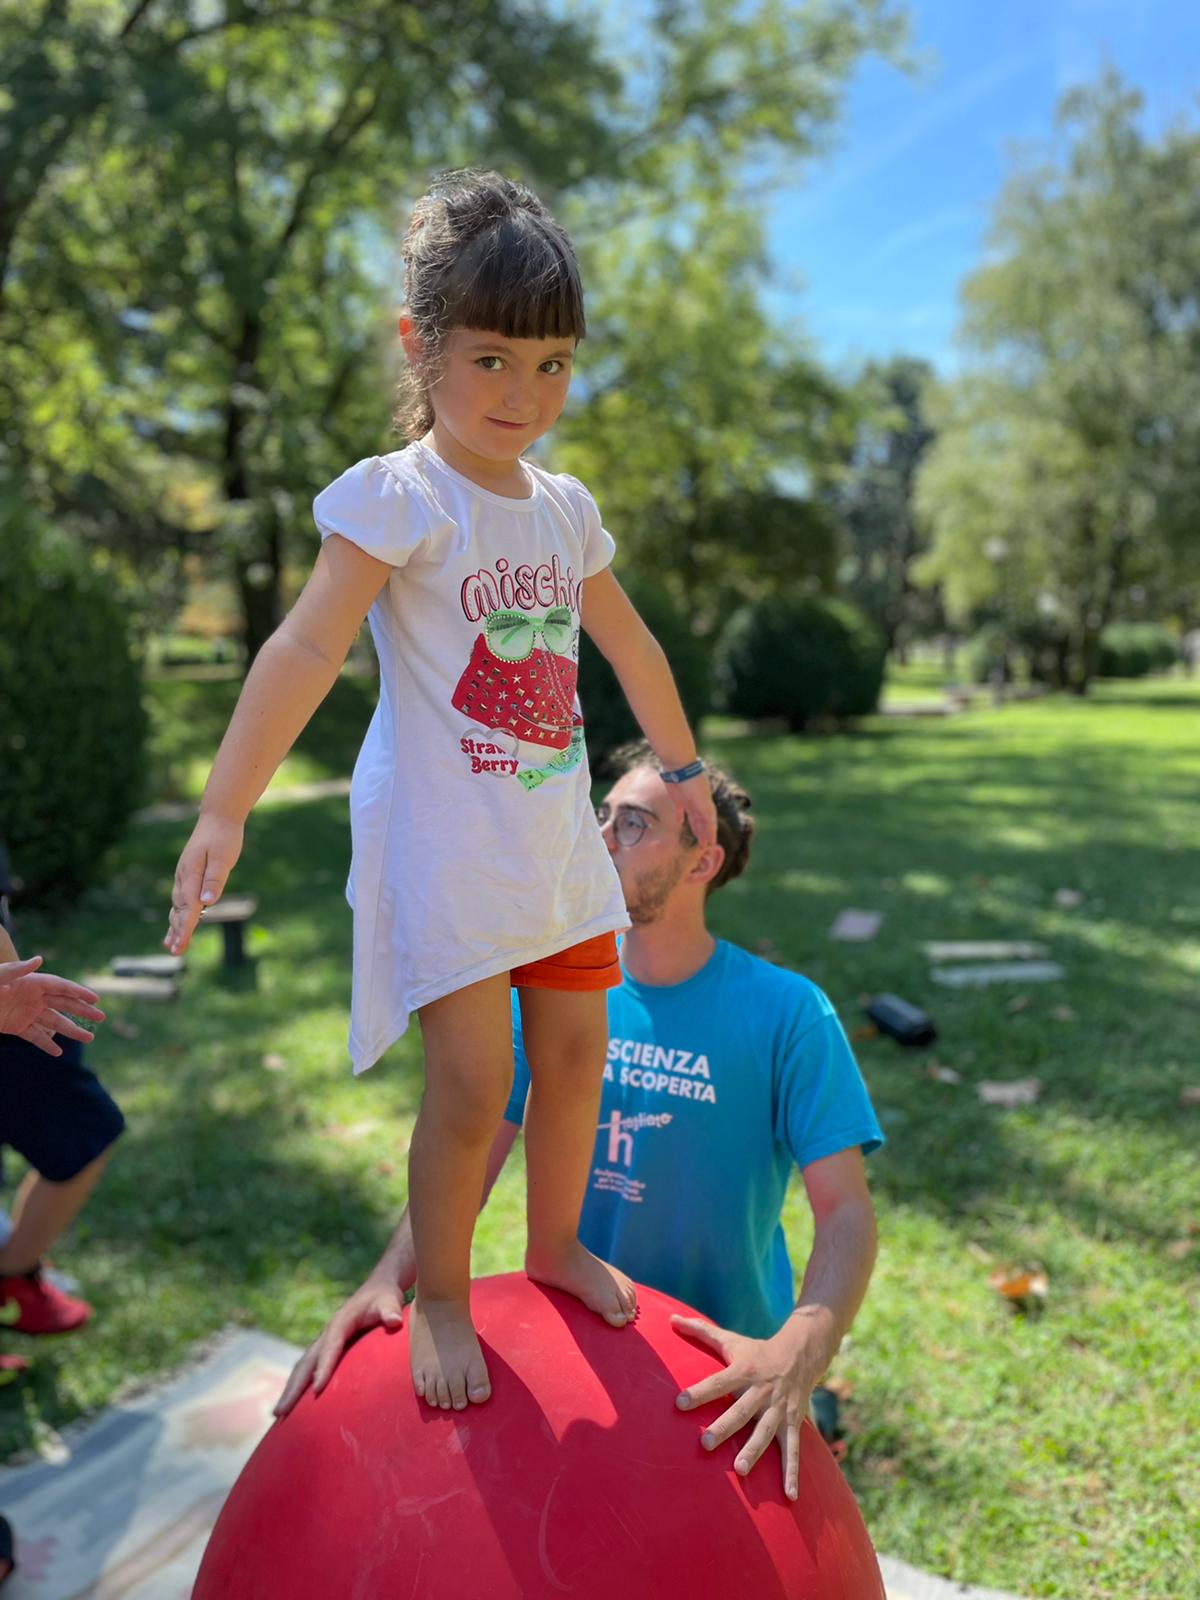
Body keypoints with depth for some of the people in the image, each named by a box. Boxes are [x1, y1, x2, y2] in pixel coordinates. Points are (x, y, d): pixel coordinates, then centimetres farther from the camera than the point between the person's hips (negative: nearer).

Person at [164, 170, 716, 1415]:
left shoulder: (562, 506, 10)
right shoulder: (397, 497, -11)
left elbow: (629, 645, 22)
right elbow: (307, 648, -22)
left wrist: (681, 767, 29)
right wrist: (223, 811, -30)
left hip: (558, 840, 7)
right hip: (442, 850, -6)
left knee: (576, 1048, 13)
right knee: (473, 1081, -6)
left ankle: (556, 1242, 36)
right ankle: (440, 1295, 20)